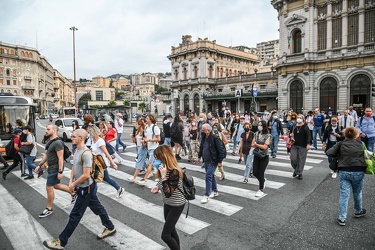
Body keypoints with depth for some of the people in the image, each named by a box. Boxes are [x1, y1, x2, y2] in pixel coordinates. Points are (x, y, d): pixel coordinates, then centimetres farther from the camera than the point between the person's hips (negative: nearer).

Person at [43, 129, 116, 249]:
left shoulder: (86, 153, -26)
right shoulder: (77, 150, 4)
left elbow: (86, 175, -26)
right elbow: (74, 167, 13)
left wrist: (73, 185, -14)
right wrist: (71, 181, 1)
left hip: (85, 188, -9)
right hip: (84, 187, 10)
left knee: (75, 215, 4)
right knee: (97, 208, 20)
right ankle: (110, 228, 35)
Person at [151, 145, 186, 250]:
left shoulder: (174, 171, -29)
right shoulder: (164, 168, -4)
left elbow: (168, 193, -30)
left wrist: (163, 176, -34)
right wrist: (157, 187, -7)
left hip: (176, 205, -8)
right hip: (168, 203, 8)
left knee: (165, 235, -3)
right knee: (171, 230, 21)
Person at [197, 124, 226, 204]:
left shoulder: (215, 138, -19)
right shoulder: (204, 138, 4)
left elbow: (221, 150, -17)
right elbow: (201, 147, 20)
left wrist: (220, 161, -16)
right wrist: (199, 156, 25)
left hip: (212, 161, -8)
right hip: (206, 161, 8)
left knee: (208, 177, -11)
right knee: (211, 176, 18)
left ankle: (207, 195, -2)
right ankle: (215, 191, 34)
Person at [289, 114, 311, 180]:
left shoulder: (305, 127, -4)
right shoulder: (294, 126, 10)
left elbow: (308, 136, -8)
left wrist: (308, 144, -15)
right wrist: (291, 135, -1)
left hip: (302, 146, -4)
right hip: (294, 145, 4)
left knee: (301, 159, 1)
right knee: (293, 159, -1)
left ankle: (299, 173, 14)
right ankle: (296, 169, 25)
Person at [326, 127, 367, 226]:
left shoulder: (341, 144, 0)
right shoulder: (360, 144, 5)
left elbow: (329, 153, -8)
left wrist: (337, 155, 9)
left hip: (344, 172, -1)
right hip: (358, 172, 2)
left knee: (344, 195, 2)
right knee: (357, 193, 22)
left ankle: (342, 218, 3)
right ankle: (358, 212, 43)